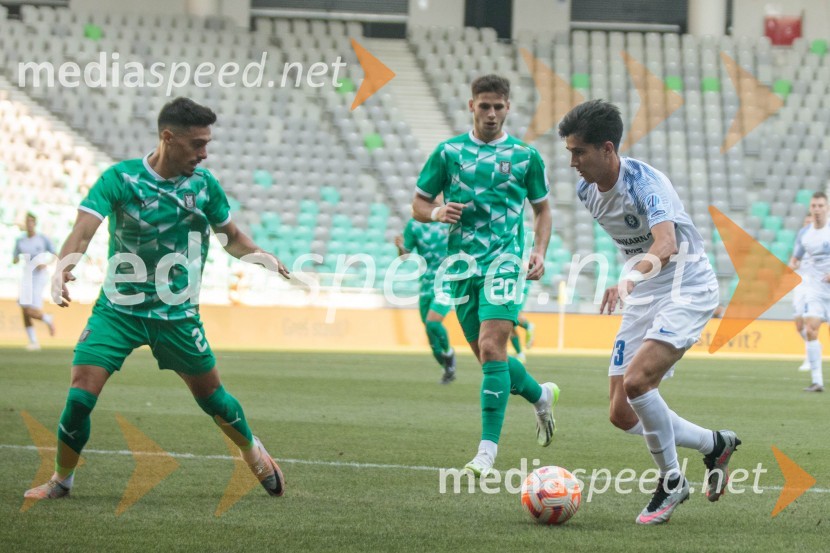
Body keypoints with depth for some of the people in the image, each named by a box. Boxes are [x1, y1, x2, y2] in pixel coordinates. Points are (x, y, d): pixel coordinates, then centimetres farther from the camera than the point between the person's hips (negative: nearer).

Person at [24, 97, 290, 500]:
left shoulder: (204, 183, -2)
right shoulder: (120, 178, -13)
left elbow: (229, 234, 13)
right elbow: (83, 228, -26)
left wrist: (258, 256, -6)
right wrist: (64, 267, -45)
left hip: (178, 312, 2)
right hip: (118, 308, -2)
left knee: (211, 395, 10)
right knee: (80, 397, -14)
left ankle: (254, 452, 40)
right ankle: (62, 479, 8)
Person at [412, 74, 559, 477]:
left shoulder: (525, 156, 6)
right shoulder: (448, 152, 7)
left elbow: (541, 209, 16)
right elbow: (418, 205, 11)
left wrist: (540, 252, 0)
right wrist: (437, 212, -12)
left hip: (505, 259, -3)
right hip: (462, 263, 3)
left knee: (491, 347, -19)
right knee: (486, 354, 9)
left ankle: (488, 448, -18)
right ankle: (540, 395, 39)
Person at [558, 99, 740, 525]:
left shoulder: (644, 183, -24)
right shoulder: (587, 190, 0)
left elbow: (666, 244, -43)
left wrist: (630, 277, -60)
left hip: (687, 290, -8)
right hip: (643, 298, 8)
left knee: (636, 381, -28)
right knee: (623, 415, 0)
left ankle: (671, 481, -6)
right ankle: (715, 445, 23)